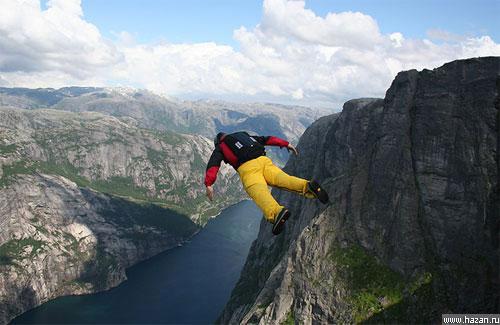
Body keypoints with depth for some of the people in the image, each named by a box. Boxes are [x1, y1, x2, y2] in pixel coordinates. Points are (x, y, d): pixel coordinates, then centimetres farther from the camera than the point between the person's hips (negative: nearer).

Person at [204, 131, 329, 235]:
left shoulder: (220, 148, 24)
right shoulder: (244, 135, 38)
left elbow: (213, 165, 6)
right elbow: (266, 139, 32)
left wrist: (209, 184, -5)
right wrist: (286, 144, 30)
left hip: (247, 168, -5)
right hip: (264, 160, 5)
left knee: (259, 192, -25)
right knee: (282, 178, -14)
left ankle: (276, 212, -54)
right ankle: (308, 186, -42)